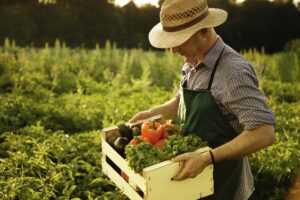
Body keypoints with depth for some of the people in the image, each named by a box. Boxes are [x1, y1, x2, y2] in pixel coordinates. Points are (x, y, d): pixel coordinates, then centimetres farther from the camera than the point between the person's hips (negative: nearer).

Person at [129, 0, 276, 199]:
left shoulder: (233, 71, -26)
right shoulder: (192, 64, 0)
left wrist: (207, 158, -34)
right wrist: (152, 113, 2)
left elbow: (264, 133, -29)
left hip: (220, 181, -7)